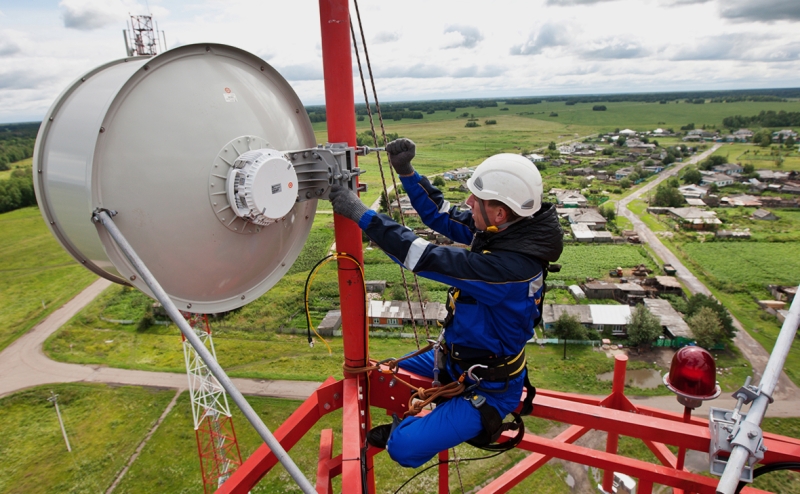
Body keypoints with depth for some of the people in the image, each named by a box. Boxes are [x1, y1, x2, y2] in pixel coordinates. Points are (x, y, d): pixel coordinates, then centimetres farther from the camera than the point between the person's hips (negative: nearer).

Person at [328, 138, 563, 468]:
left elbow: (428, 259, -37)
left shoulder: (510, 266, -38)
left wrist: (361, 214, -32)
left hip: (488, 387, -8)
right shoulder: (503, 230, -12)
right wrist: (406, 172, -13)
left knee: (404, 448, -14)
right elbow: (442, 216, -1)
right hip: (457, 356, 8)